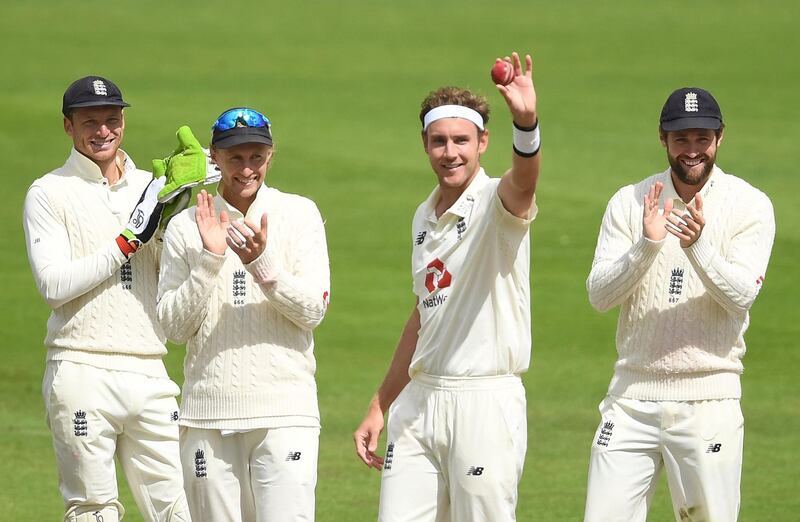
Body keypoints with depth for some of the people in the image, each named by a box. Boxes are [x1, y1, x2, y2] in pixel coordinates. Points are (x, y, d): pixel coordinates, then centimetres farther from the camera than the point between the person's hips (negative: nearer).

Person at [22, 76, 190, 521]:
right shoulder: (50, 193, 3)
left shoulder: (151, 188, 16)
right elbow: (54, 285, -9)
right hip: (83, 374, -4)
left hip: (150, 376, 4)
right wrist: (127, 241, -11)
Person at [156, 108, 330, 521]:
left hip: (284, 412, -2)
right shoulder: (185, 227, 7)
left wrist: (261, 262, -17)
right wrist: (210, 258, -11)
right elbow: (175, 327, 1)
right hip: (208, 416, 2)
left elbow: (312, 310, -2)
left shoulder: (299, 214, 6)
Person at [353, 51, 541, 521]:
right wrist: (380, 406, 23)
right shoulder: (425, 217, 16)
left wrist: (526, 125, -54)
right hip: (419, 401, 7)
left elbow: (522, 182, -32)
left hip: (486, 401, -7)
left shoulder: (495, 202, -7)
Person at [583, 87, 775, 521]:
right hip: (632, 396, 2)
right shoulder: (630, 202, 5)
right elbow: (599, 295, -4)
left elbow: (741, 296, -12)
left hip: (707, 402, -2)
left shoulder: (750, 206, -1)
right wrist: (647, 245, -21)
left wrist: (698, 245, -29)